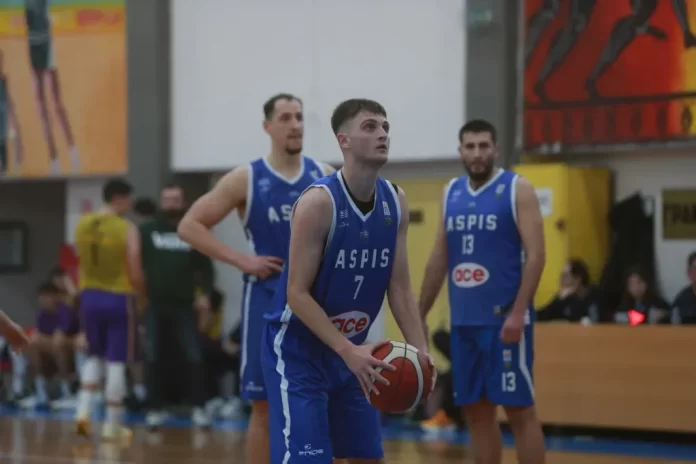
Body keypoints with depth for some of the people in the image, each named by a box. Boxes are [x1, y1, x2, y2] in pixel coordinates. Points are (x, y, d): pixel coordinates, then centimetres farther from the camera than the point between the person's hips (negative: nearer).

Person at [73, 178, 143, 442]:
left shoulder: (82, 225, 3)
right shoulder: (127, 229, -12)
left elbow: (81, 260, 6)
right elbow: (135, 272, -12)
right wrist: (140, 292, 6)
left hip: (89, 296, 5)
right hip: (118, 298, -5)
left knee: (95, 356, 20)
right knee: (116, 362, 2)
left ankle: (84, 410, 3)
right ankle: (113, 425, 6)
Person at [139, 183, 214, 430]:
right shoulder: (146, 230, 5)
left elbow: (205, 266, 9)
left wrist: (205, 293, -5)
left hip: (185, 305, 0)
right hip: (155, 305, 0)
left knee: (194, 358, -4)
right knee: (155, 360, 4)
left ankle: (199, 409, 3)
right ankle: (155, 410, 11)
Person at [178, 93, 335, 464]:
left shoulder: (326, 177, 3)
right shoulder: (246, 179, -6)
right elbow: (190, 226, -5)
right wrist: (240, 260, -12)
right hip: (268, 303, -3)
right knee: (265, 407, 1)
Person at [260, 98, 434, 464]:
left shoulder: (395, 203, -1)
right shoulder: (318, 202, -22)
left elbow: (399, 288, 4)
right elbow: (297, 294, -23)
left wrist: (420, 350, -10)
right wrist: (349, 351, -30)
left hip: (350, 350, 8)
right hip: (297, 350, -8)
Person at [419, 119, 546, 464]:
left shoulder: (517, 189, -5)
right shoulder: (451, 193, 12)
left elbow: (536, 255, -11)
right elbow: (439, 259, 17)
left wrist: (518, 312, -19)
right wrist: (419, 315, 14)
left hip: (504, 319, -6)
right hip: (463, 321, 6)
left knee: (520, 409, -4)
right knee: (476, 412, 8)